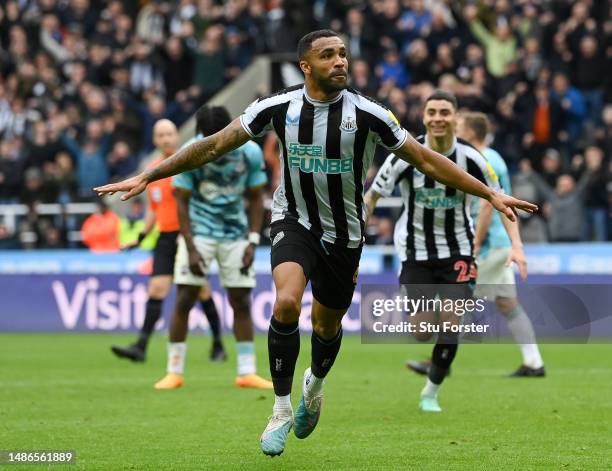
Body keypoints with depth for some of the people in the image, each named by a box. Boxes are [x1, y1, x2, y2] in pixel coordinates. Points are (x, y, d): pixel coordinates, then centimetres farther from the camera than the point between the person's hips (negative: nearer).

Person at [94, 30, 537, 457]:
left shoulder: (367, 113, -15)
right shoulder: (279, 106, -13)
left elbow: (426, 159, -9)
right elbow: (214, 145, -6)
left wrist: (490, 194, -13)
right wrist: (148, 176, -8)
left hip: (344, 232, 1)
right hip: (294, 220, -1)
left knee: (328, 324, 13)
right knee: (287, 302, -26)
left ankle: (315, 385, 50)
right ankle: (282, 410, -10)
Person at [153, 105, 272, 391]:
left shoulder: (250, 153, -11)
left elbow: (255, 199, 0)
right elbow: (182, 202, -11)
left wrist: (253, 242, -8)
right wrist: (191, 248, -17)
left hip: (235, 233, 2)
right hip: (199, 231, -2)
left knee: (241, 302, 1)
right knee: (184, 300, -8)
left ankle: (247, 373, 7)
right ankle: (174, 372, -1)